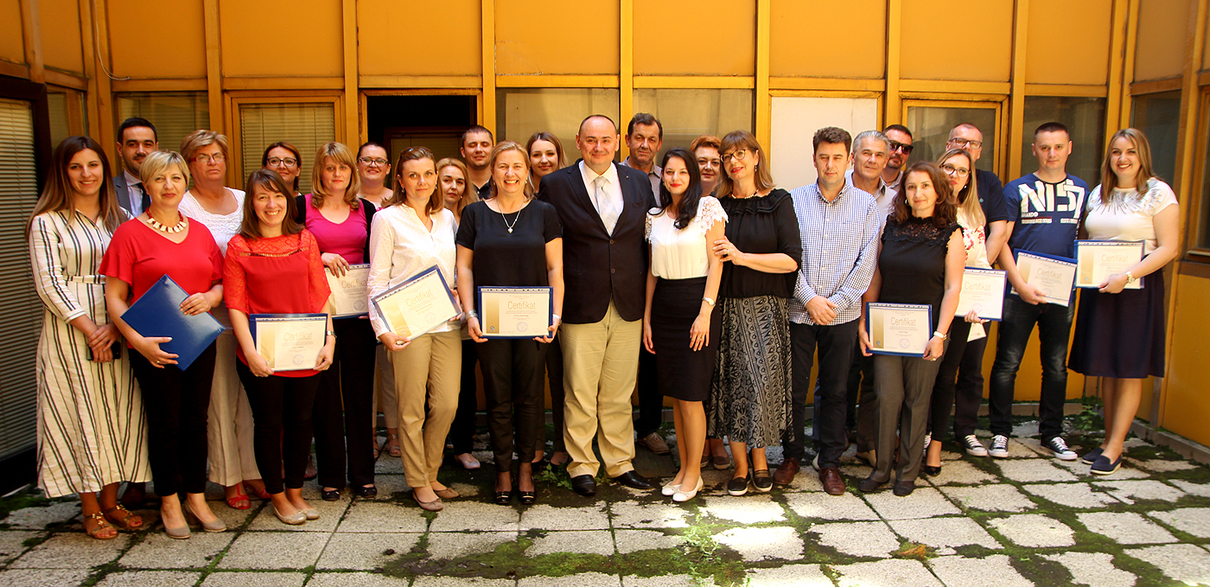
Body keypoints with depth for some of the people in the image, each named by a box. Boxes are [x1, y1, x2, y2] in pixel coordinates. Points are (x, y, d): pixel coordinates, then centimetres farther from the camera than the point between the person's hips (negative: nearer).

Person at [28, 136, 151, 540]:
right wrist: (89, 329, -14)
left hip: (117, 330, 4)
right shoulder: (47, 222, -1)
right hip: (70, 333, -4)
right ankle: (90, 509, 13)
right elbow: (48, 285, -8)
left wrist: (116, 324, -10)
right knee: (80, 412, 1)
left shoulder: (119, 219, 10)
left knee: (118, 410, 6)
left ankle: (111, 501, 18)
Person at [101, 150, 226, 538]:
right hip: (155, 346, -4)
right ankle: (169, 502, 22)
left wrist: (209, 298, -9)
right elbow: (114, 299, -7)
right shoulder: (130, 233, -4)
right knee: (165, 423, 5)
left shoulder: (200, 232, 10)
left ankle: (196, 497, 24)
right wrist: (138, 341, -19)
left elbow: (221, 283, 14)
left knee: (196, 420, 10)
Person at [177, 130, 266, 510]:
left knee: (251, 394, 7)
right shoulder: (183, 206, -1)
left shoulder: (244, 201, 14)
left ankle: (253, 471, 17)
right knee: (220, 397, 0)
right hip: (211, 318, -4)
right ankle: (231, 479, 11)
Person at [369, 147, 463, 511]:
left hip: (446, 324, 5)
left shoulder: (447, 218, 13)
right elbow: (377, 280, -4)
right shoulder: (387, 219, -2)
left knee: (447, 404, 5)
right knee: (412, 409, 3)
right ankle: (418, 483, 19)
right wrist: (382, 329, -14)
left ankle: (431, 473, 25)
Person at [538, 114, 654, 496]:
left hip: (628, 307, 3)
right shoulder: (555, 185, 0)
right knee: (580, 394, 4)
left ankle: (620, 463, 25)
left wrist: (648, 296, 7)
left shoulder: (638, 183, 9)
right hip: (581, 306, -2)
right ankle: (581, 466, 20)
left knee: (619, 394, 12)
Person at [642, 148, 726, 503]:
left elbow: (716, 262, -6)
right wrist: (647, 318, 8)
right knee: (675, 395, 9)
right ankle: (683, 468, 21)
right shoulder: (654, 216, 11)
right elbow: (652, 271, 13)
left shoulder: (708, 207, -3)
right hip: (664, 307, 5)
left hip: (696, 302, -5)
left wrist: (705, 312, -13)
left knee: (691, 396, -3)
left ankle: (694, 473, 12)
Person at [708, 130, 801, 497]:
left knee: (763, 381, -4)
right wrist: (713, 255, -6)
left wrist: (741, 256, -13)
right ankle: (740, 465, 14)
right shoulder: (718, 205, 10)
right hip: (727, 306, 2)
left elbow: (791, 260, -7)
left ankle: (760, 461, 17)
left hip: (766, 308, -2)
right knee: (732, 382, 1)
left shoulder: (778, 202, 1)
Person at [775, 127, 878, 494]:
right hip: (798, 311, 0)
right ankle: (791, 455, 22)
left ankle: (830, 461, 21)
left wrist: (837, 301, -8)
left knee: (835, 390, 8)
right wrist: (809, 298, -10)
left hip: (843, 314, 1)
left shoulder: (866, 204, 3)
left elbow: (866, 262, 0)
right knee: (793, 387, 4)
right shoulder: (795, 200, 2)